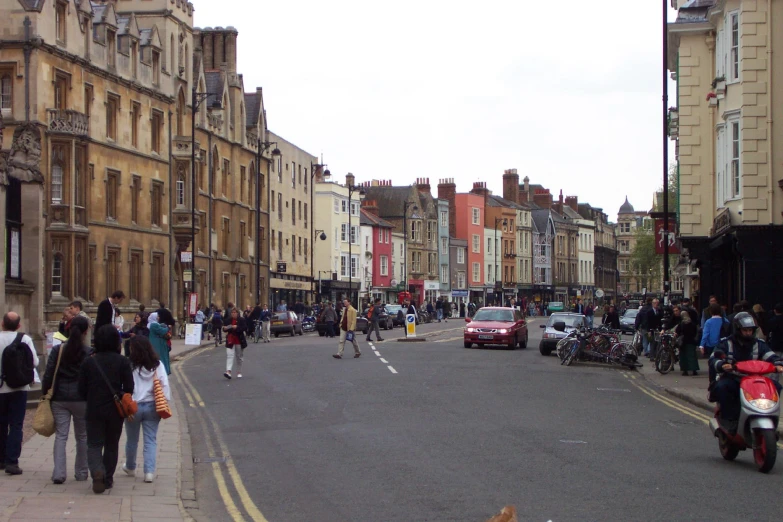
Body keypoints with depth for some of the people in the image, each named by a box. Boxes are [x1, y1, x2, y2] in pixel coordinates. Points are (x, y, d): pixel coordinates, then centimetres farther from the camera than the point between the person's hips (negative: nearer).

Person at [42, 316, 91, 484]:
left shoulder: (58, 350, -1)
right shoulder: (89, 352, -5)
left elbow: (48, 375, -2)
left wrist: (44, 394, 8)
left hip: (59, 399, 1)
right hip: (81, 399, -1)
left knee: (60, 436, 2)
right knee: (82, 436, 12)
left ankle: (59, 473, -9)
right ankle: (81, 473, 18)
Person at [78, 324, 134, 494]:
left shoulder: (88, 362, -4)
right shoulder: (123, 362, -6)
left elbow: (82, 390, -1)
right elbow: (129, 388, -7)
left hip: (94, 411, 0)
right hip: (115, 411, 1)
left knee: (94, 445, 5)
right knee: (112, 445, 15)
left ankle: (97, 471, -21)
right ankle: (107, 479, 19)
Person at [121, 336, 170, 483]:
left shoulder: (129, 366, -13)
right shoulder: (157, 365, -4)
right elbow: (164, 385, -4)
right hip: (151, 406, 2)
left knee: (132, 439, 17)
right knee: (150, 440, 6)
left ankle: (130, 467, 36)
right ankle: (149, 471, -3)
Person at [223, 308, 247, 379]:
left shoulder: (242, 320, -2)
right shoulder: (229, 320, 9)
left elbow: (244, 328, -13)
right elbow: (225, 329, 15)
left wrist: (237, 327, -25)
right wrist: (225, 328, -8)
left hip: (239, 341, -2)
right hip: (230, 341, 2)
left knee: (239, 357, 9)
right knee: (229, 355, -13)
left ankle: (239, 372, 20)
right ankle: (228, 371, -24)